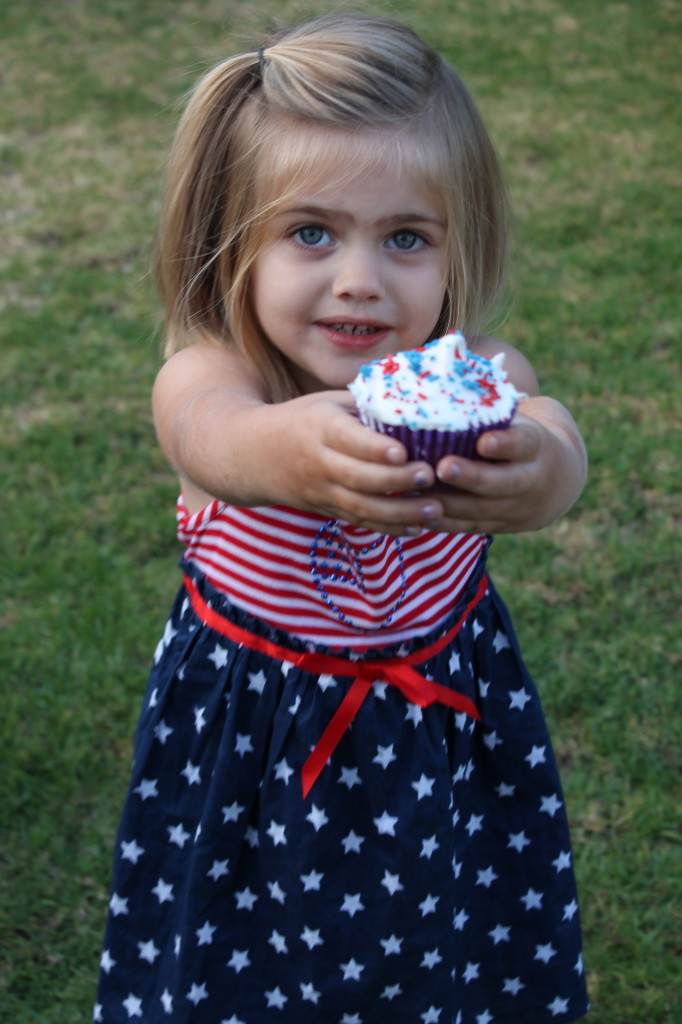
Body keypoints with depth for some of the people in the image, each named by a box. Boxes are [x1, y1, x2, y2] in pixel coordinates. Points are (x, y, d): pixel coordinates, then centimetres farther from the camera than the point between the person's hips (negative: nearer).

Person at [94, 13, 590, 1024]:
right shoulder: (206, 376, -23)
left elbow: (551, 436, -40)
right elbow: (219, 439, -47)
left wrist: (537, 469, -66)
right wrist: (299, 451, -72)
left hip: (444, 721, 2)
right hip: (250, 739, -1)